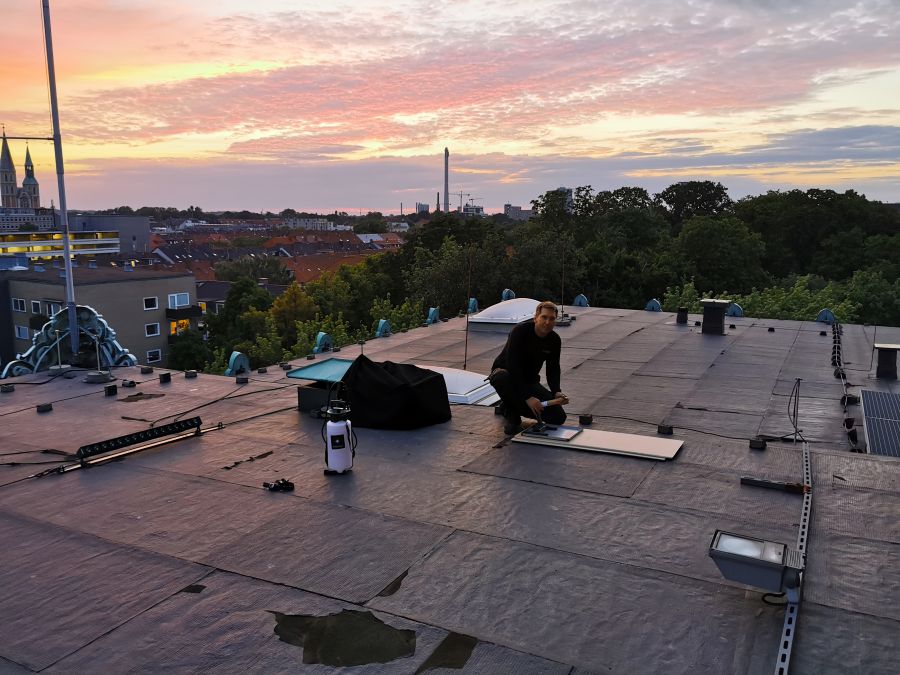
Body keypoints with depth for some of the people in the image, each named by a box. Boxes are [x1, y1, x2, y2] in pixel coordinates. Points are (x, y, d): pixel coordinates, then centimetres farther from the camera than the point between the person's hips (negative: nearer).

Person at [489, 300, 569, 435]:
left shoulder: (555, 340, -8)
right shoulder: (519, 332, -26)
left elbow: (553, 370, 0)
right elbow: (513, 367, -32)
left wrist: (556, 392, -21)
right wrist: (528, 397, -38)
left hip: (529, 380, 5)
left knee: (558, 417, -10)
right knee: (502, 378, -44)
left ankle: (515, 405, 13)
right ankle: (512, 415, -13)